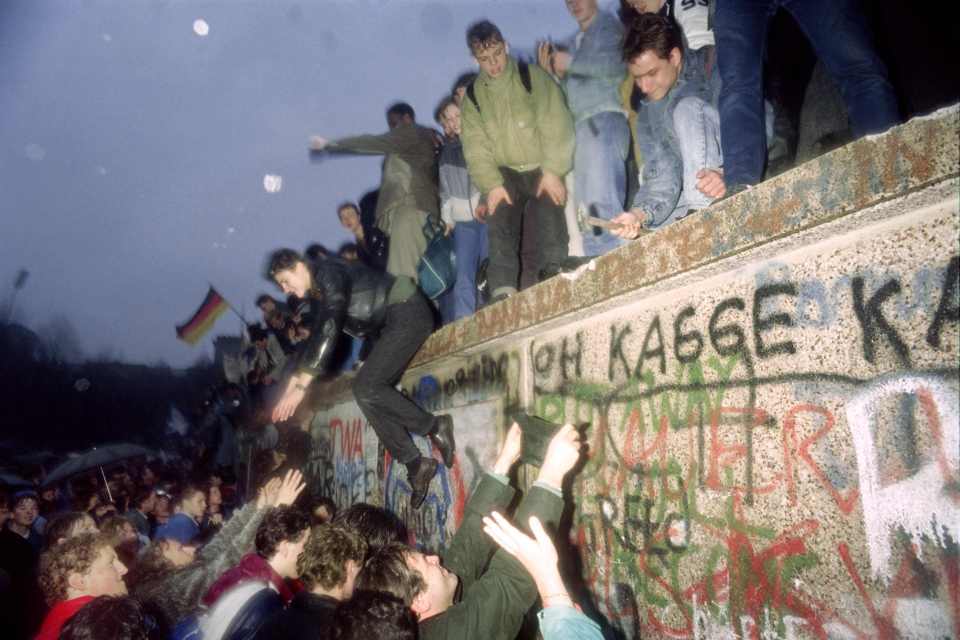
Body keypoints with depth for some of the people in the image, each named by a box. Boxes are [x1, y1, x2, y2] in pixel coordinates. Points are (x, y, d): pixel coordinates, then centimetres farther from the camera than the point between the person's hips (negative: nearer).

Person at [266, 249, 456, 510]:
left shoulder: (328, 273, -17)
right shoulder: (315, 295, 13)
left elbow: (328, 331, -27)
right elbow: (314, 338, 21)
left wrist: (301, 386, -28)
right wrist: (292, 384, 15)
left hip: (408, 311, -10)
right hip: (393, 322, 10)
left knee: (365, 387, -18)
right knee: (370, 391, -2)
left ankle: (434, 427, -9)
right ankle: (415, 464, -1)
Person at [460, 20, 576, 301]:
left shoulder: (533, 76, -1)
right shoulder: (472, 96, 7)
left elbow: (555, 125, -9)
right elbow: (476, 146, 0)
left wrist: (552, 171, -19)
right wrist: (492, 184, -14)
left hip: (543, 169, -1)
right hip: (507, 173, 1)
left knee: (549, 210, -25)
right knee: (499, 218, -21)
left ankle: (553, 275, -22)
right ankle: (504, 290, -29)